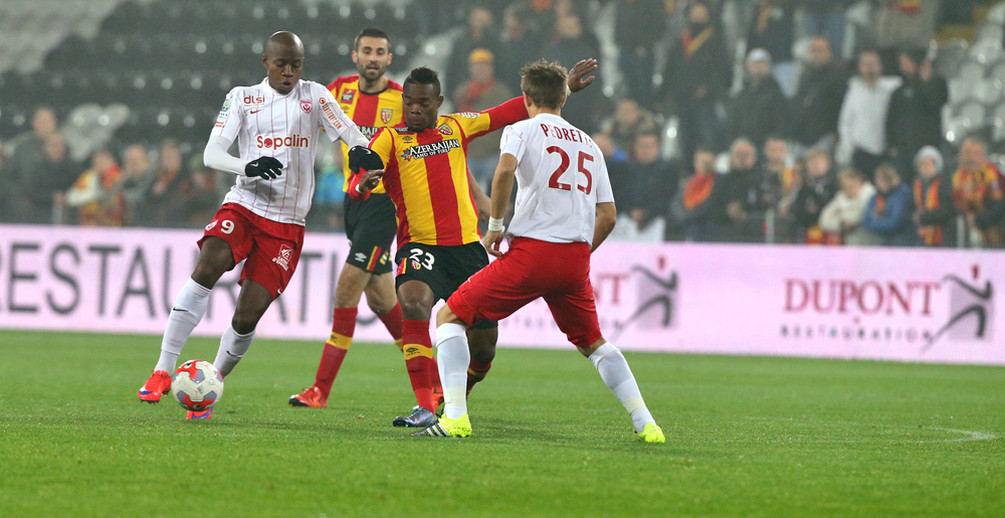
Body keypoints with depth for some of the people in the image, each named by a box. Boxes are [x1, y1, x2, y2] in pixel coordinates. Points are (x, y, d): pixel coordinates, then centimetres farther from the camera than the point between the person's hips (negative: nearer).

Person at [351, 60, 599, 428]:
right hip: (419, 244, -4)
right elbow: (358, 183, -14)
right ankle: (425, 408, -32)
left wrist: (564, 87, 23)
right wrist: (362, 185, -39)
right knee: (413, 301, -34)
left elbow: (513, 111, 21)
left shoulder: (457, 127, 12)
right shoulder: (390, 139, 0)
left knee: (484, 343, 5)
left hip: (466, 245, 4)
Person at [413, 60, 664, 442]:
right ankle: (645, 424, 16)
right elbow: (608, 216, 15)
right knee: (592, 343, 25)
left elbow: (505, 171, -18)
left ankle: (455, 417, -8)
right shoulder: (589, 144, 20)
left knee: (450, 317, 6)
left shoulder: (522, 130, 5)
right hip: (576, 259, 5)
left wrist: (495, 227, -8)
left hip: (532, 250, -5)